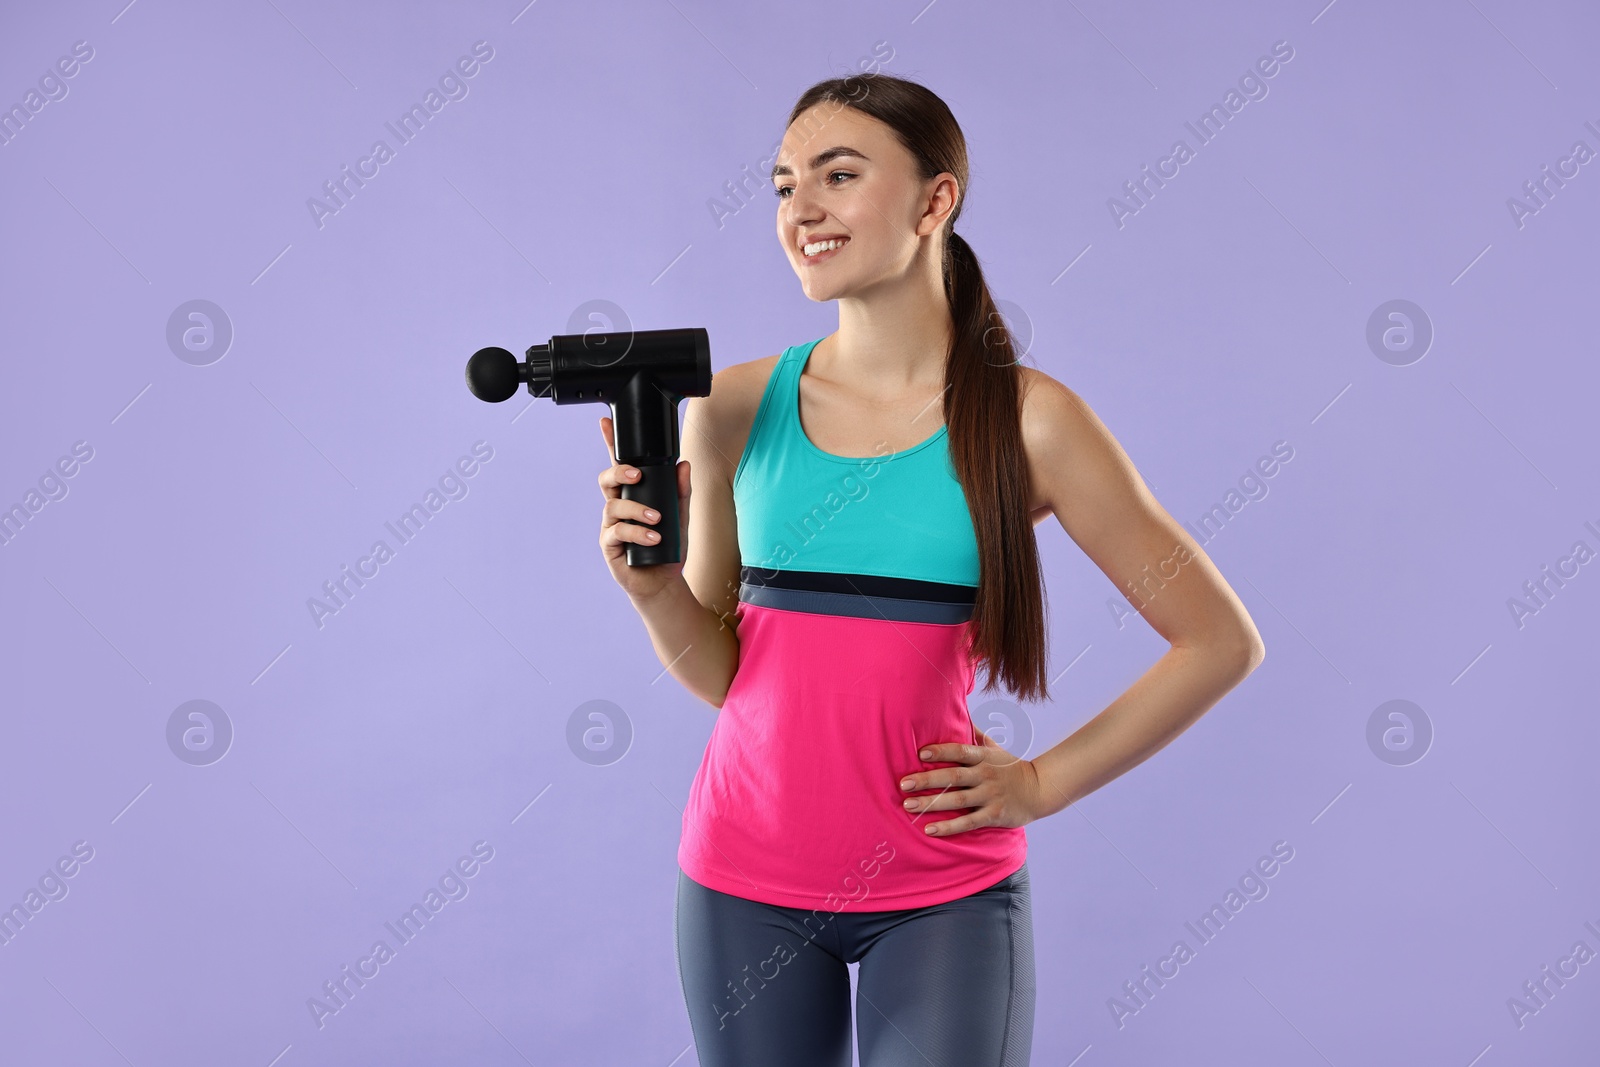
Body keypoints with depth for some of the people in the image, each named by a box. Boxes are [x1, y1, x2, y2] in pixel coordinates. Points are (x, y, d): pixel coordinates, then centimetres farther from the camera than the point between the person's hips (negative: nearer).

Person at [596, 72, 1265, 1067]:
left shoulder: (1029, 419, -8)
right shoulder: (736, 407, -1)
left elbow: (1221, 641, -2)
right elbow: (720, 672, 6)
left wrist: (1045, 782, -3)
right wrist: (654, 584, -13)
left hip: (944, 895, -2)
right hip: (744, 879, 3)